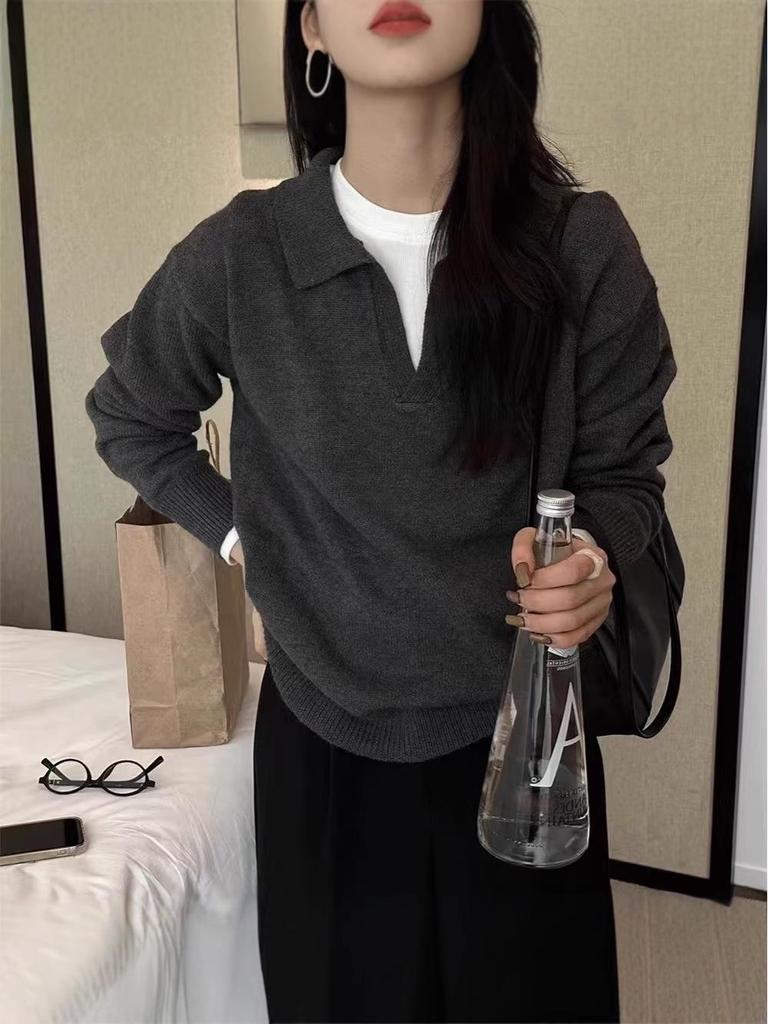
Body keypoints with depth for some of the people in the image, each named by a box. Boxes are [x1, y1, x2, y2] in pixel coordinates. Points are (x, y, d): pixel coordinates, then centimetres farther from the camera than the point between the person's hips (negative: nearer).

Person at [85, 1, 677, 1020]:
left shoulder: (583, 244, -12)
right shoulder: (236, 256, -11)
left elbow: (623, 474, -1)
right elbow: (130, 419, 9)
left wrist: (591, 556, -21)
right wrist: (235, 532, 2)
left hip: (524, 731, 0)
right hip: (327, 738, 1)